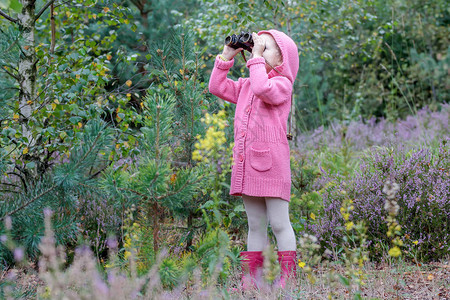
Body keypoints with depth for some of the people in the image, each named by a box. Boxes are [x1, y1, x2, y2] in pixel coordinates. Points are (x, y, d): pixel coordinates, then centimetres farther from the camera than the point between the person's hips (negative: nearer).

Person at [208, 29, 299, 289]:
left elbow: (263, 89, -26)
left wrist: (256, 57, -16)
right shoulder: (246, 85, 17)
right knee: (255, 225, 11)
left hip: (271, 162, -7)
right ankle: (250, 278, 13)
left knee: (279, 223, -6)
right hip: (246, 162, 7)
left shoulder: (282, 84, -6)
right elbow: (217, 87, 18)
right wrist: (226, 56, 12)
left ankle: (288, 277, -3)